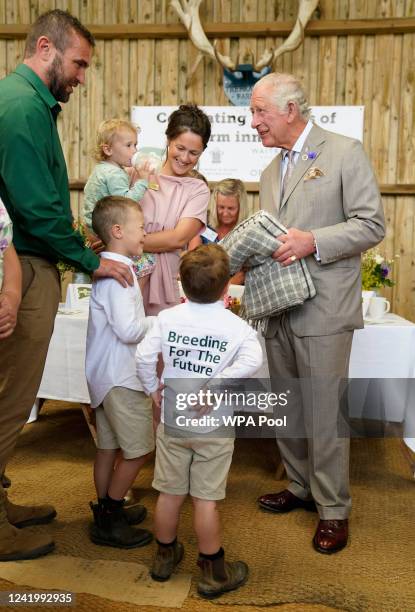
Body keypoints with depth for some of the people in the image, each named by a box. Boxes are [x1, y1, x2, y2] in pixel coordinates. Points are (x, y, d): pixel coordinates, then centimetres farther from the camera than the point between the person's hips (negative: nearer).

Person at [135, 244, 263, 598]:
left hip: (172, 421, 3)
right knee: (206, 499, 6)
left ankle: (165, 557, 35)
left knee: (170, 493, 16)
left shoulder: (168, 318, -5)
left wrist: (153, 389, 8)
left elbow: (144, 355, -7)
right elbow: (252, 361, -25)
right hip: (214, 426, -3)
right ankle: (213, 572, 22)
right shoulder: (237, 326, -11)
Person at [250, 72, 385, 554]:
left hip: (322, 310, -7)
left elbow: (371, 224, -9)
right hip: (278, 309, 7)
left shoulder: (345, 152, -3)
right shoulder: (271, 171, 18)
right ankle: (300, 486, 33)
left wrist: (313, 241, -21)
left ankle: (333, 509, 16)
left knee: (324, 411, 0)